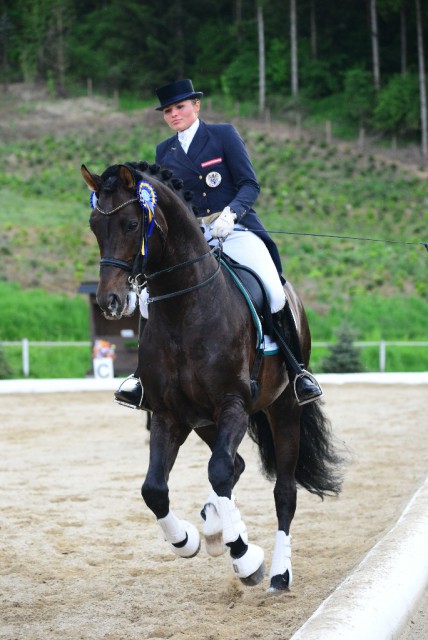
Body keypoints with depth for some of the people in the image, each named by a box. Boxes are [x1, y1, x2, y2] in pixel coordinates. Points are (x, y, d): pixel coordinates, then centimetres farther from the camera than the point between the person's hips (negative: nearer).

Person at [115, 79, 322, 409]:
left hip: (235, 229, -4)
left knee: (272, 293, -25)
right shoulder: (164, 151, 15)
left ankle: (297, 370, -9)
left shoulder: (224, 135, 3)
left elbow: (250, 185, -3)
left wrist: (231, 213, -21)